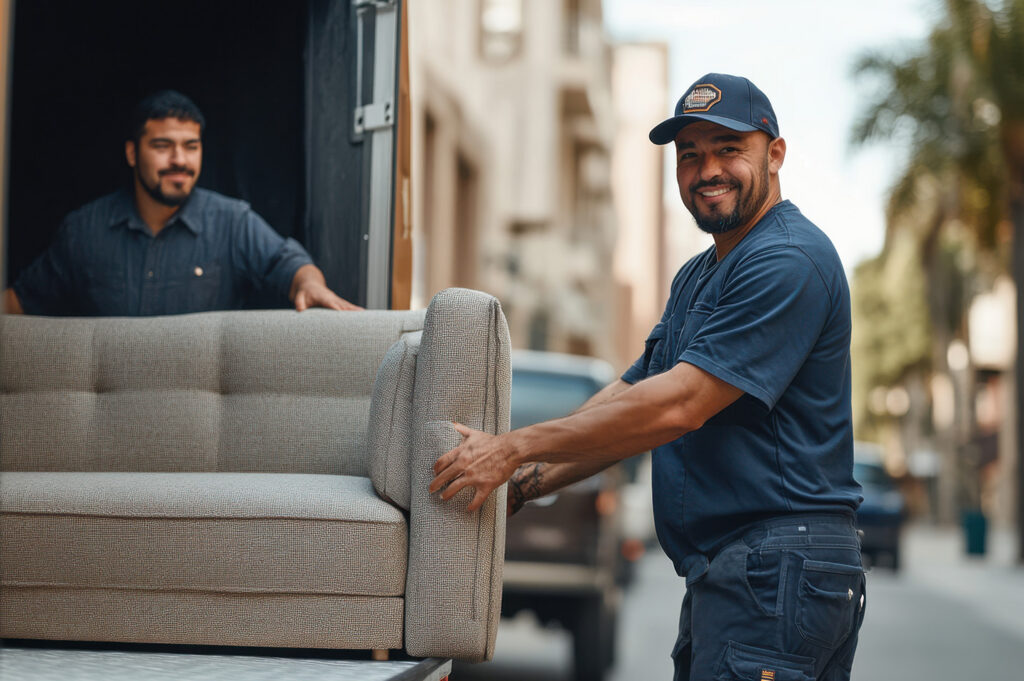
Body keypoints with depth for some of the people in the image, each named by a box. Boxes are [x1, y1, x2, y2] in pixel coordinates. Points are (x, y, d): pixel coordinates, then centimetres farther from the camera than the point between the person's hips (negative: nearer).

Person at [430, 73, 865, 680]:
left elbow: (677, 406, -20)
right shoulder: (697, 277, 22)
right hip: (724, 573, 10)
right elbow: (628, 397, 20)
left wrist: (515, 449, -16)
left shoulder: (788, 260, -13)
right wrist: (523, 484, 7)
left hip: (779, 567, -10)